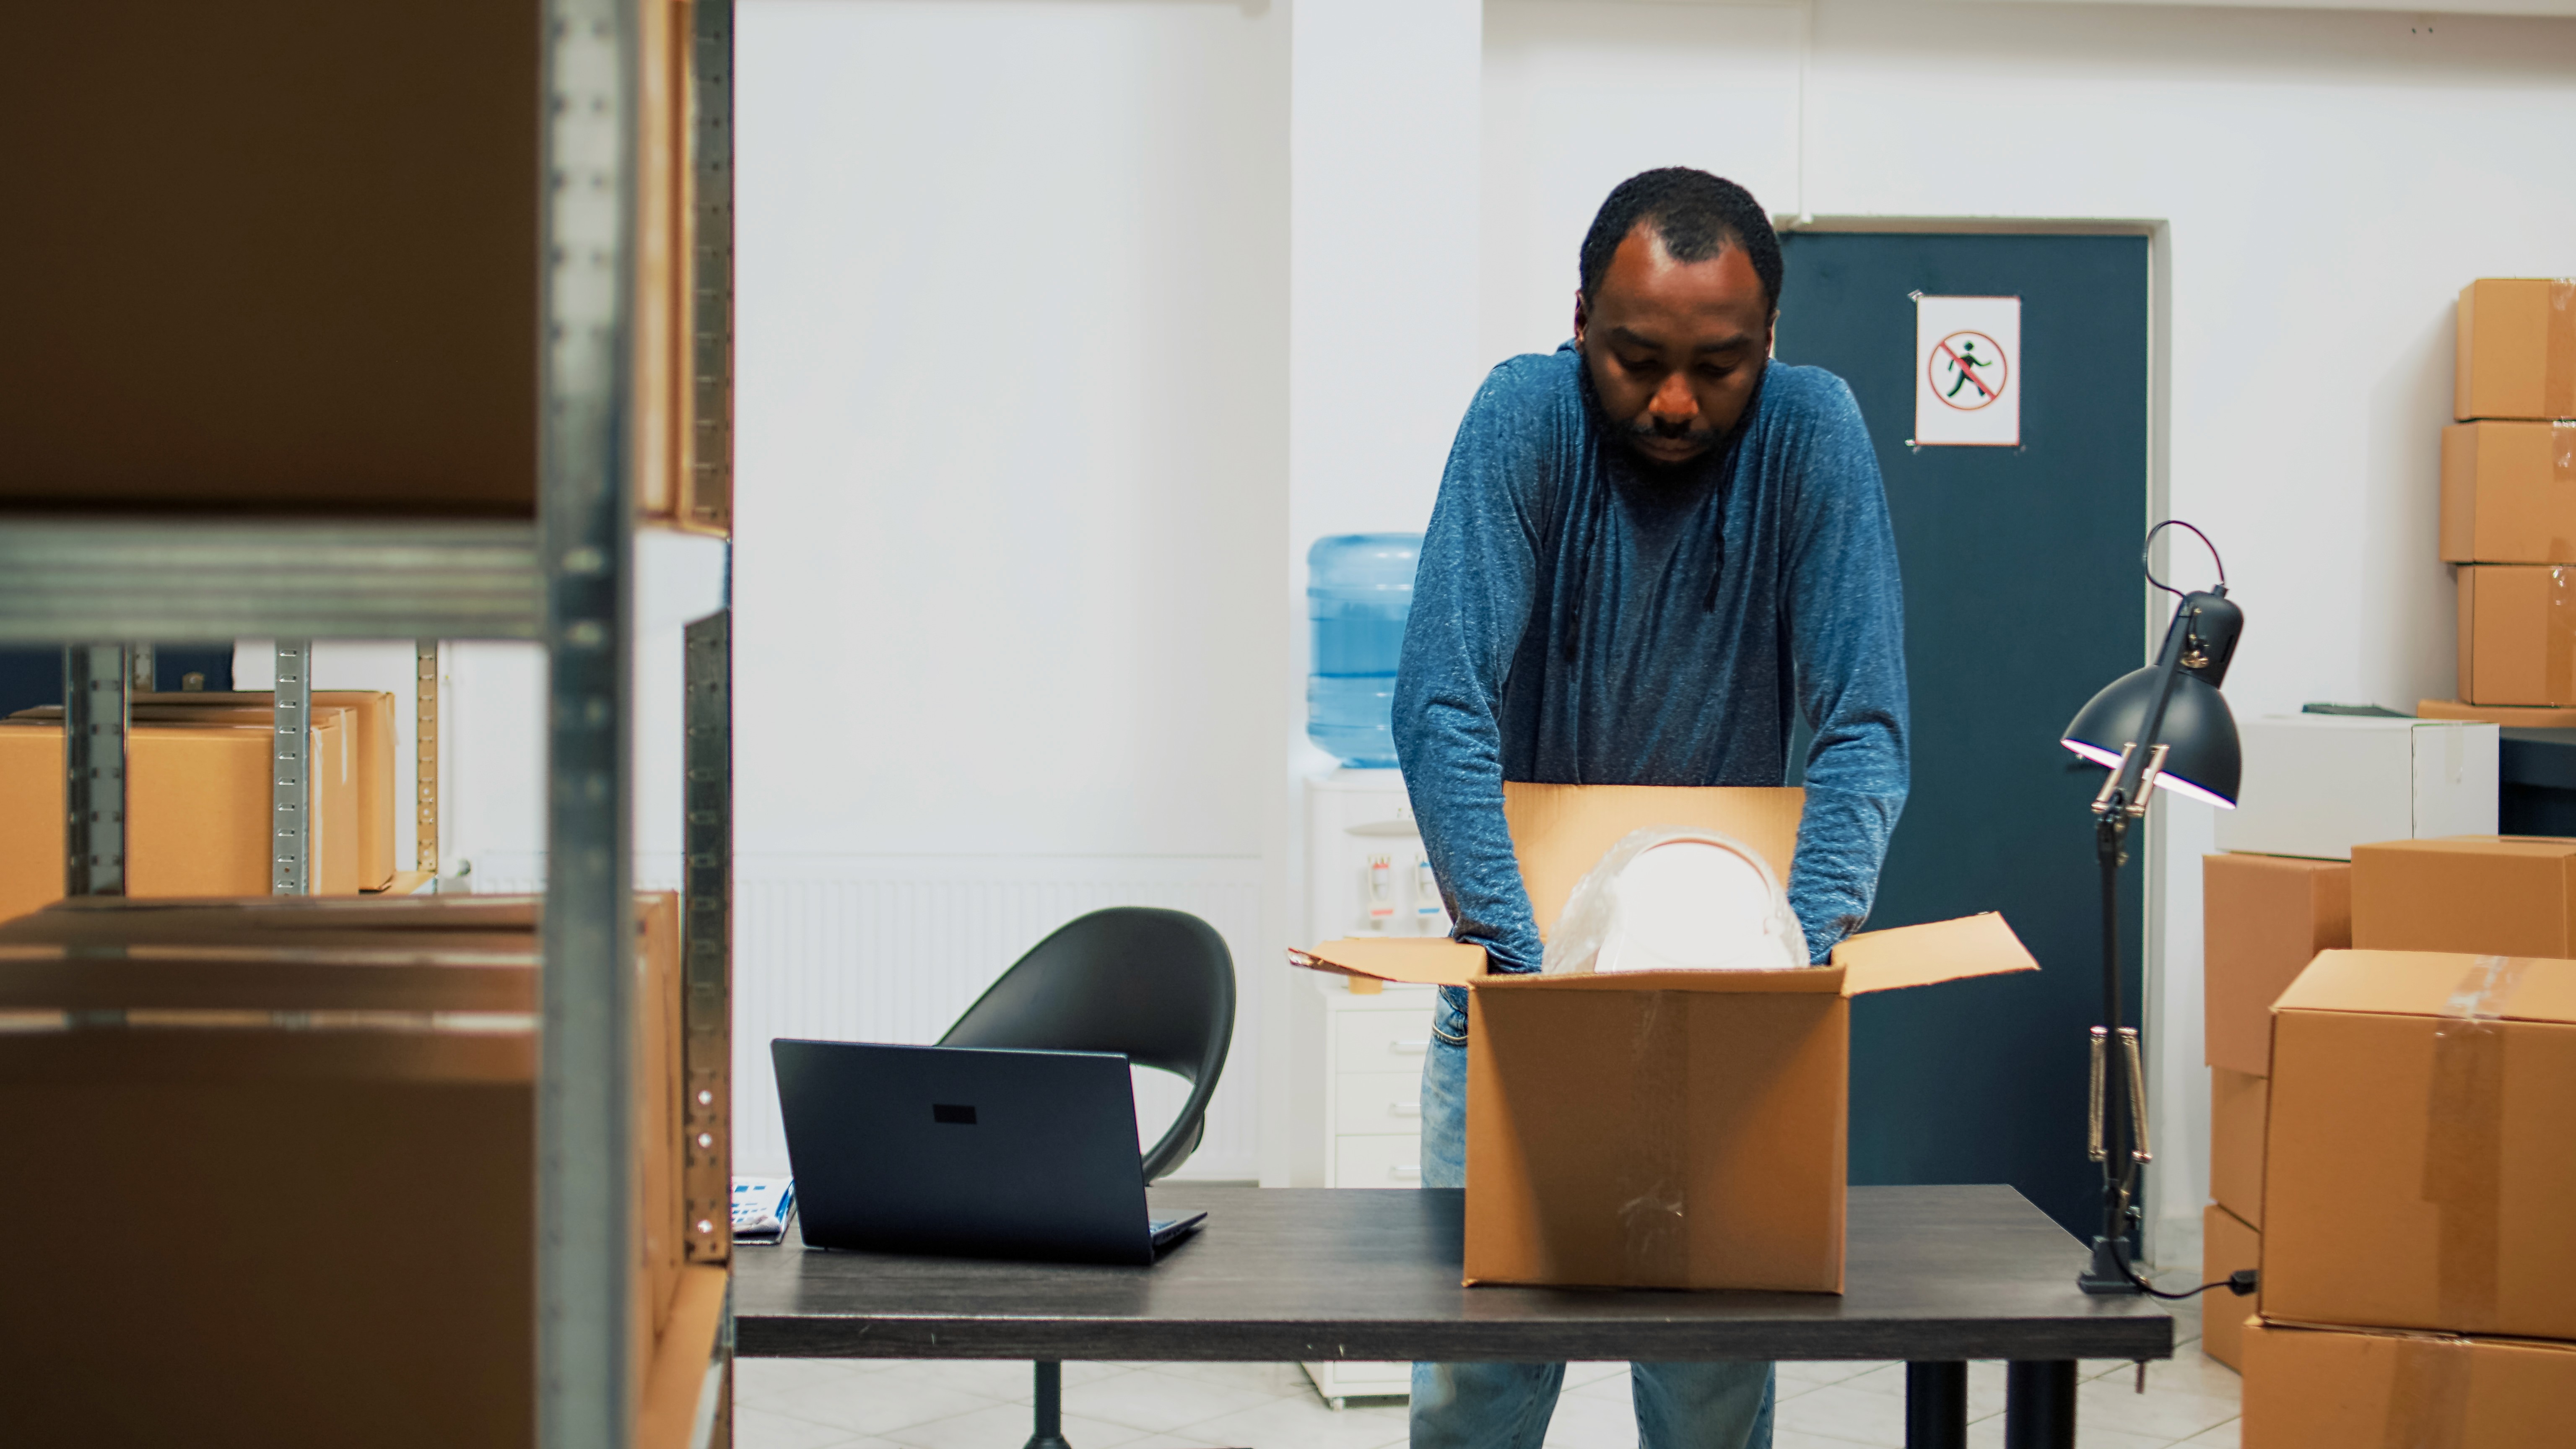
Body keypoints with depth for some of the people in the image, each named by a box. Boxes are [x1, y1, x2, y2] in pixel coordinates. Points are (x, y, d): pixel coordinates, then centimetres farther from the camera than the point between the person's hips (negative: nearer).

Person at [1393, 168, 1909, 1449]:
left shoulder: (1811, 434, -12)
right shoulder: (1525, 418, -15)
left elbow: (1863, 728, -16)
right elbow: (1442, 710, -23)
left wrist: (1797, 957, -31)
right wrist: (1527, 960, -34)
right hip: (1521, 959, 0)